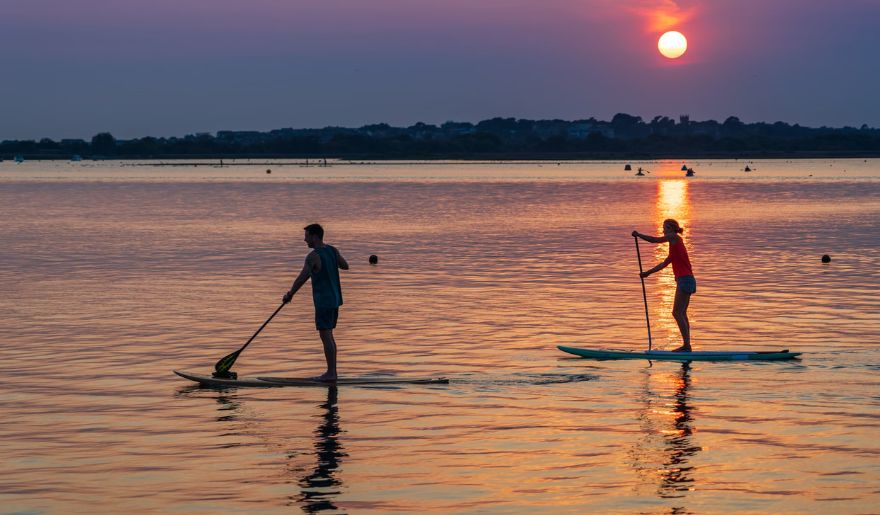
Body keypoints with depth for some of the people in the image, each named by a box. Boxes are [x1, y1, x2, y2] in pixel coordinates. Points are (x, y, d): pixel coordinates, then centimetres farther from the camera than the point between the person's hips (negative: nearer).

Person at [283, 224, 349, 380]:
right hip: (335, 299, 8)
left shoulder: (313, 257, -16)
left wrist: (289, 295, -2)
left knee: (325, 336, -4)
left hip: (323, 301, -8)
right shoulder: (333, 251, 6)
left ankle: (330, 373, -4)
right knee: (328, 336, 15)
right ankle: (332, 372, 18)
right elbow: (345, 266, 21)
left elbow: (301, 279, -14)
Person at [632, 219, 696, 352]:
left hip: (685, 280, -10)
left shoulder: (674, 237, -5)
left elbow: (654, 240, -7)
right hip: (686, 280, 10)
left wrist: (638, 235, 6)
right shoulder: (675, 246, 22)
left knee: (677, 313, -9)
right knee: (682, 314, 12)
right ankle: (686, 346, 13)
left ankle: (687, 345, -11)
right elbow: (664, 264, 26)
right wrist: (648, 273, 25)